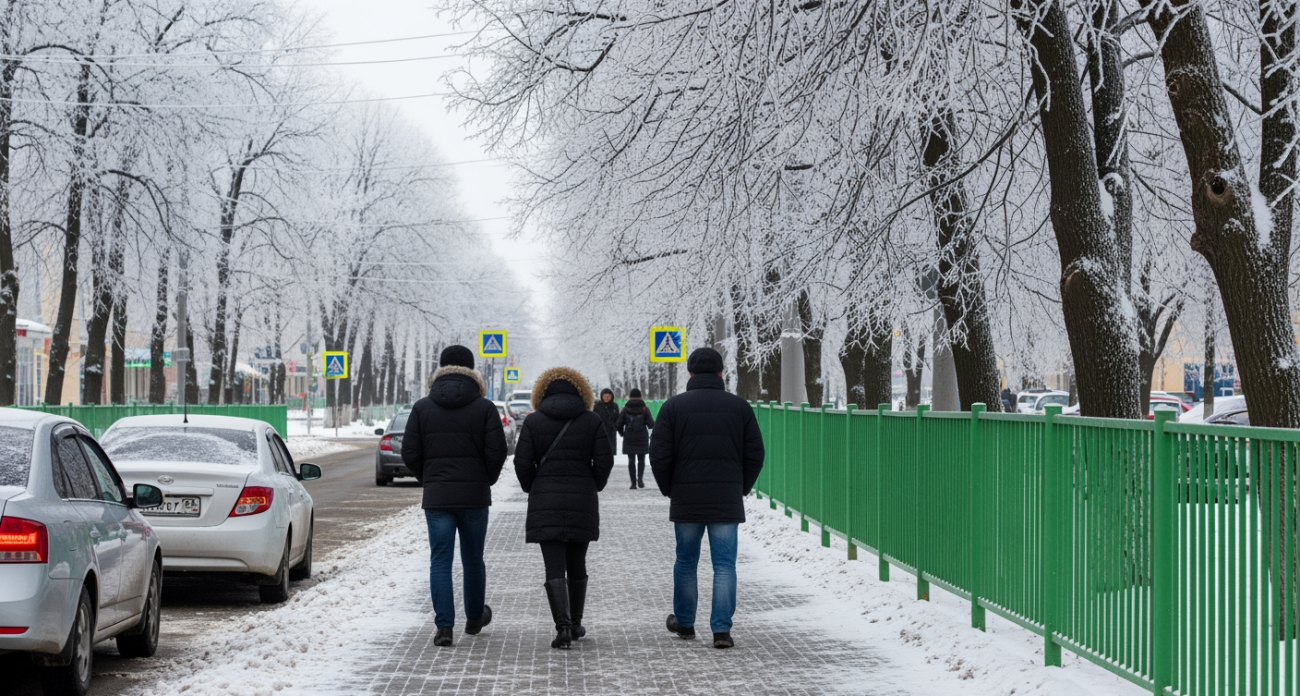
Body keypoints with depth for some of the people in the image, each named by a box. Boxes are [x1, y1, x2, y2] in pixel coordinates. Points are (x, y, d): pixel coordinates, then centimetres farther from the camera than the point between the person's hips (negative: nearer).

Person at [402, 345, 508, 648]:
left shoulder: (422, 408, 0)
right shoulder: (484, 408, -3)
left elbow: (410, 455, 0)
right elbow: (496, 453, -6)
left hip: (436, 497, 0)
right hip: (475, 497, 0)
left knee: (440, 560, 2)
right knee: (473, 558, 15)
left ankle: (444, 626, -7)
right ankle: (474, 617, 31)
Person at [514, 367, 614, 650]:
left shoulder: (533, 421, -2)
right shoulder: (592, 421, 1)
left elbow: (522, 463, -5)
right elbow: (604, 461, -2)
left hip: (545, 505, -2)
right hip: (583, 504, 2)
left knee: (554, 568, -4)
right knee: (577, 565, 16)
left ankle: (563, 625, -18)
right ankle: (575, 624, 26)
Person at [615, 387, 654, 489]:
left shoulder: (626, 409, -3)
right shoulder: (645, 409, -4)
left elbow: (618, 424, -4)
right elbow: (651, 424, -7)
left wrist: (621, 433, 15)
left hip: (629, 439, 0)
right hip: (642, 438, 0)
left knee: (631, 460, 6)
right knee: (641, 459, 10)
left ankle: (633, 483, 2)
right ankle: (640, 477, -13)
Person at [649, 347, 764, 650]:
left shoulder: (674, 406, -1)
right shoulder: (740, 407, 4)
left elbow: (659, 455, -4)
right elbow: (755, 454, 3)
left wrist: (670, 489, 9)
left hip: (686, 500, 0)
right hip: (727, 500, 0)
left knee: (686, 561, 14)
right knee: (725, 565, 1)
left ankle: (684, 621, 27)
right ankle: (722, 629, -5)